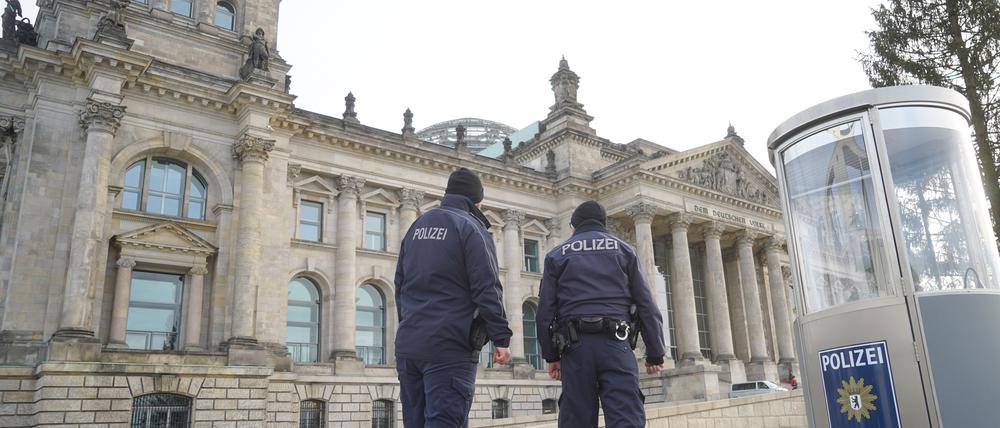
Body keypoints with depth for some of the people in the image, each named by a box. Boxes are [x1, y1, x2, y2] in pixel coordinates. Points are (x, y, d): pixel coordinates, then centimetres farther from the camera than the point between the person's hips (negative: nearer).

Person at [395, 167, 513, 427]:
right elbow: (487, 288, -12)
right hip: (449, 347, -7)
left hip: (407, 345, 7)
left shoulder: (417, 226, 17)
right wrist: (501, 338, -10)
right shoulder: (470, 226, -4)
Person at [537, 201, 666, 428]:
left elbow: (546, 309, 9)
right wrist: (655, 353, 12)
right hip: (615, 343, -1)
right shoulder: (623, 249, 16)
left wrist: (551, 355, 14)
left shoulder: (557, 255, 16)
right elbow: (646, 304, 9)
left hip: (575, 345, 1)